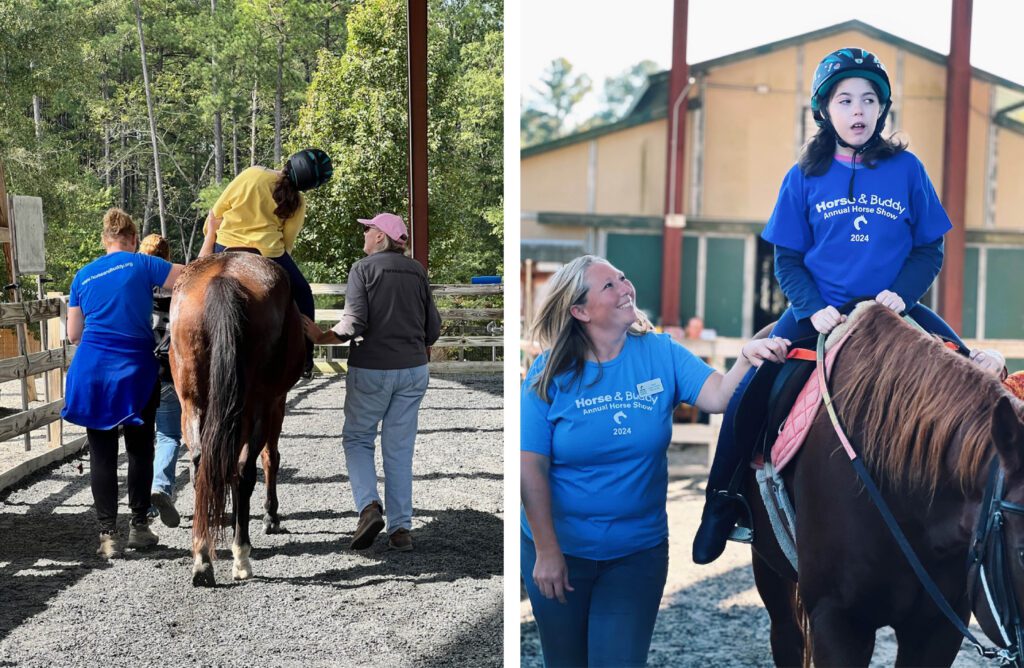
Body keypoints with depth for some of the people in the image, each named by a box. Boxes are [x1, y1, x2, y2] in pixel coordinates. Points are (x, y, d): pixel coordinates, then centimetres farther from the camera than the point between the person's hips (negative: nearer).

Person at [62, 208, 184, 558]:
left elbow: (73, 334, 14)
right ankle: (139, 526, 19)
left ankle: (108, 534, 5)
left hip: (91, 374, 3)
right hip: (135, 373, -2)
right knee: (140, 450, 12)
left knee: (102, 453, 6)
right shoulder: (141, 265, -3)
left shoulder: (83, 275, 9)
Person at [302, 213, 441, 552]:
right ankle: (401, 528, 9)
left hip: (370, 370, -4)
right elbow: (433, 328, 7)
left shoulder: (363, 269, -7)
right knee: (399, 449, 10)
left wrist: (320, 337, -2)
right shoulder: (418, 271, 7)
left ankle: (369, 506, -6)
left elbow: (353, 324, -17)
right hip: (414, 370, 4)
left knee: (357, 438, 14)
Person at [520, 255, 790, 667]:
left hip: (639, 551, 1)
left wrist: (746, 358, -38)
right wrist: (546, 551, -13)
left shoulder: (660, 353, -6)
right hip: (560, 548, 0)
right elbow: (531, 468, -13)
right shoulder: (551, 373, -12)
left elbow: (718, 397, -18)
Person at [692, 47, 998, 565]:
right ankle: (721, 507, 4)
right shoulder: (804, 177, 3)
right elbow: (787, 259, 3)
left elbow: (930, 248, 6)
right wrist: (814, 309, -14)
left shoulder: (907, 169, 4)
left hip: (892, 308, 1)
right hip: (819, 313, 0)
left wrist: (900, 295, -13)